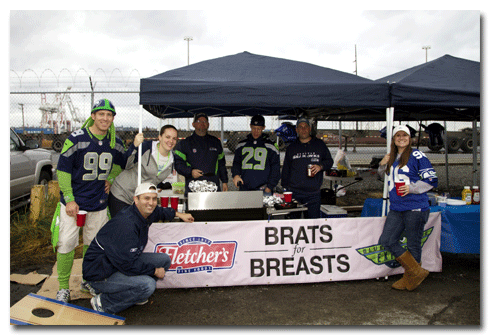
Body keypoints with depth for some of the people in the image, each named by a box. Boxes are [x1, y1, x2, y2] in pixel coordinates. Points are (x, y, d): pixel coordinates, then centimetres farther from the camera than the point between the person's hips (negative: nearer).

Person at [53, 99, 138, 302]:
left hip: (99, 203, 4)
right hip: (73, 202, -4)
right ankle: (63, 288, 16)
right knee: (66, 243, -2)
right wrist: (69, 199, -12)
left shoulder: (115, 143, 1)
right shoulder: (76, 139, -12)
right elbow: (63, 170, -9)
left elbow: (124, 163, 21)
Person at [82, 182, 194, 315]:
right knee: (148, 285, -29)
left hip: (125, 260, 10)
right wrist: (155, 271, -17)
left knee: (164, 260, 5)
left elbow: (159, 212, 26)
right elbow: (128, 265, -30)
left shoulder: (144, 213, -2)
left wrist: (178, 214, 29)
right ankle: (102, 303, -7)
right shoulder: (126, 224, -32)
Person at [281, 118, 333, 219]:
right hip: (294, 192, 1)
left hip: (313, 193, -1)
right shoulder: (291, 147, 13)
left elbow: (329, 161, 13)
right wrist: (285, 187, 8)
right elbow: (286, 170, 15)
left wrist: (321, 166, -9)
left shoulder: (319, 144, 9)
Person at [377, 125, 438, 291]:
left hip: (415, 208, -7)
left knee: (413, 245, 4)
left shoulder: (417, 156, -6)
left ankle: (410, 278, 23)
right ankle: (416, 271, 14)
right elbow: (383, 175, 29)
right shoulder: (392, 157, 13)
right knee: (387, 240, 2)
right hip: (396, 209, 7)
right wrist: (382, 165, 9)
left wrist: (412, 188, -17)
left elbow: (432, 180, -6)